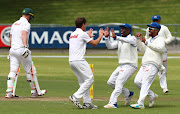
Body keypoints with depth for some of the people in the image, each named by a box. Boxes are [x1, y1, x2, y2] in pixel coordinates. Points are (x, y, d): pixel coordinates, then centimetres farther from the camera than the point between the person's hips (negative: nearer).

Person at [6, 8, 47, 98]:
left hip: (12, 49, 7)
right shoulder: (26, 23, -5)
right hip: (21, 49, -7)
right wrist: (26, 47, -34)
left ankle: (9, 92, -8)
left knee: (13, 71, 2)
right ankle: (34, 91, 11)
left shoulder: (14, 24, 20)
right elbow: (24, 34, -23)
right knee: (30, 70, 4)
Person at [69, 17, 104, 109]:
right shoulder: (82, 33, -5)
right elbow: (94, 43, 3)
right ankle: (75, 97, -14)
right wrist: (100, 36, 20)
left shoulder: (72, 34, 19)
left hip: (71, 61, 9)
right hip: (78, 60, -9)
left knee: (83, 81, 12)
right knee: (89, 79, -6)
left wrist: (88, 36, 44)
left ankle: (87, 102, 7)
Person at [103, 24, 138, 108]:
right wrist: (106, 37, -13)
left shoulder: (133, 38, -8)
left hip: (130, 66, -9)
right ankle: (128, 94, 21)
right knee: (111, 82, 7)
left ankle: (113, 103, -27)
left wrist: (116, 37, -45)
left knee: (119, 82, -21)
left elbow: (130, 41, -33)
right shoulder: (119, 40, 15)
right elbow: (110, 46, 5)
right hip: (121, 66, 9)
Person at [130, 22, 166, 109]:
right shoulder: (150, 39, 25)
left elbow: (160, 48, -21)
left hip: (153, 65, -9)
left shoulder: (160, 39, -2)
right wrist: (139, 39, 19)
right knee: (137, 81, -2)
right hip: (144, 65, 9)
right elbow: (142, 48, 32)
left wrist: (147, 43, -20)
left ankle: (140, 103, -24)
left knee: (145, 83, -17)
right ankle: (152, 96, 14)